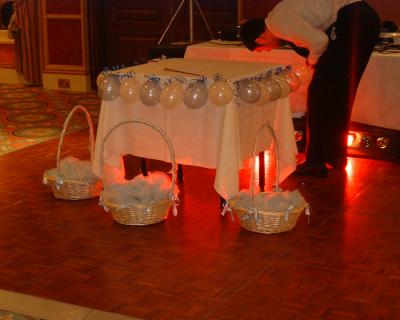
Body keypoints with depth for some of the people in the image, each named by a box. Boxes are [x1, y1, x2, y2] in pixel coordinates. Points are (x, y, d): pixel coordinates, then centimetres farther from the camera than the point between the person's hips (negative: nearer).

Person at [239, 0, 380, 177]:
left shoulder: (279, 22, -11)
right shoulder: (280, 15, 19)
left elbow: (319, 41, -19)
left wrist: (312, 60, 0)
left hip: (351, 21, -10)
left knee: (319, 91, -3)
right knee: (340, 92, 17)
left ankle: (315, 162, 1)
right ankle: (336, 156, 26)